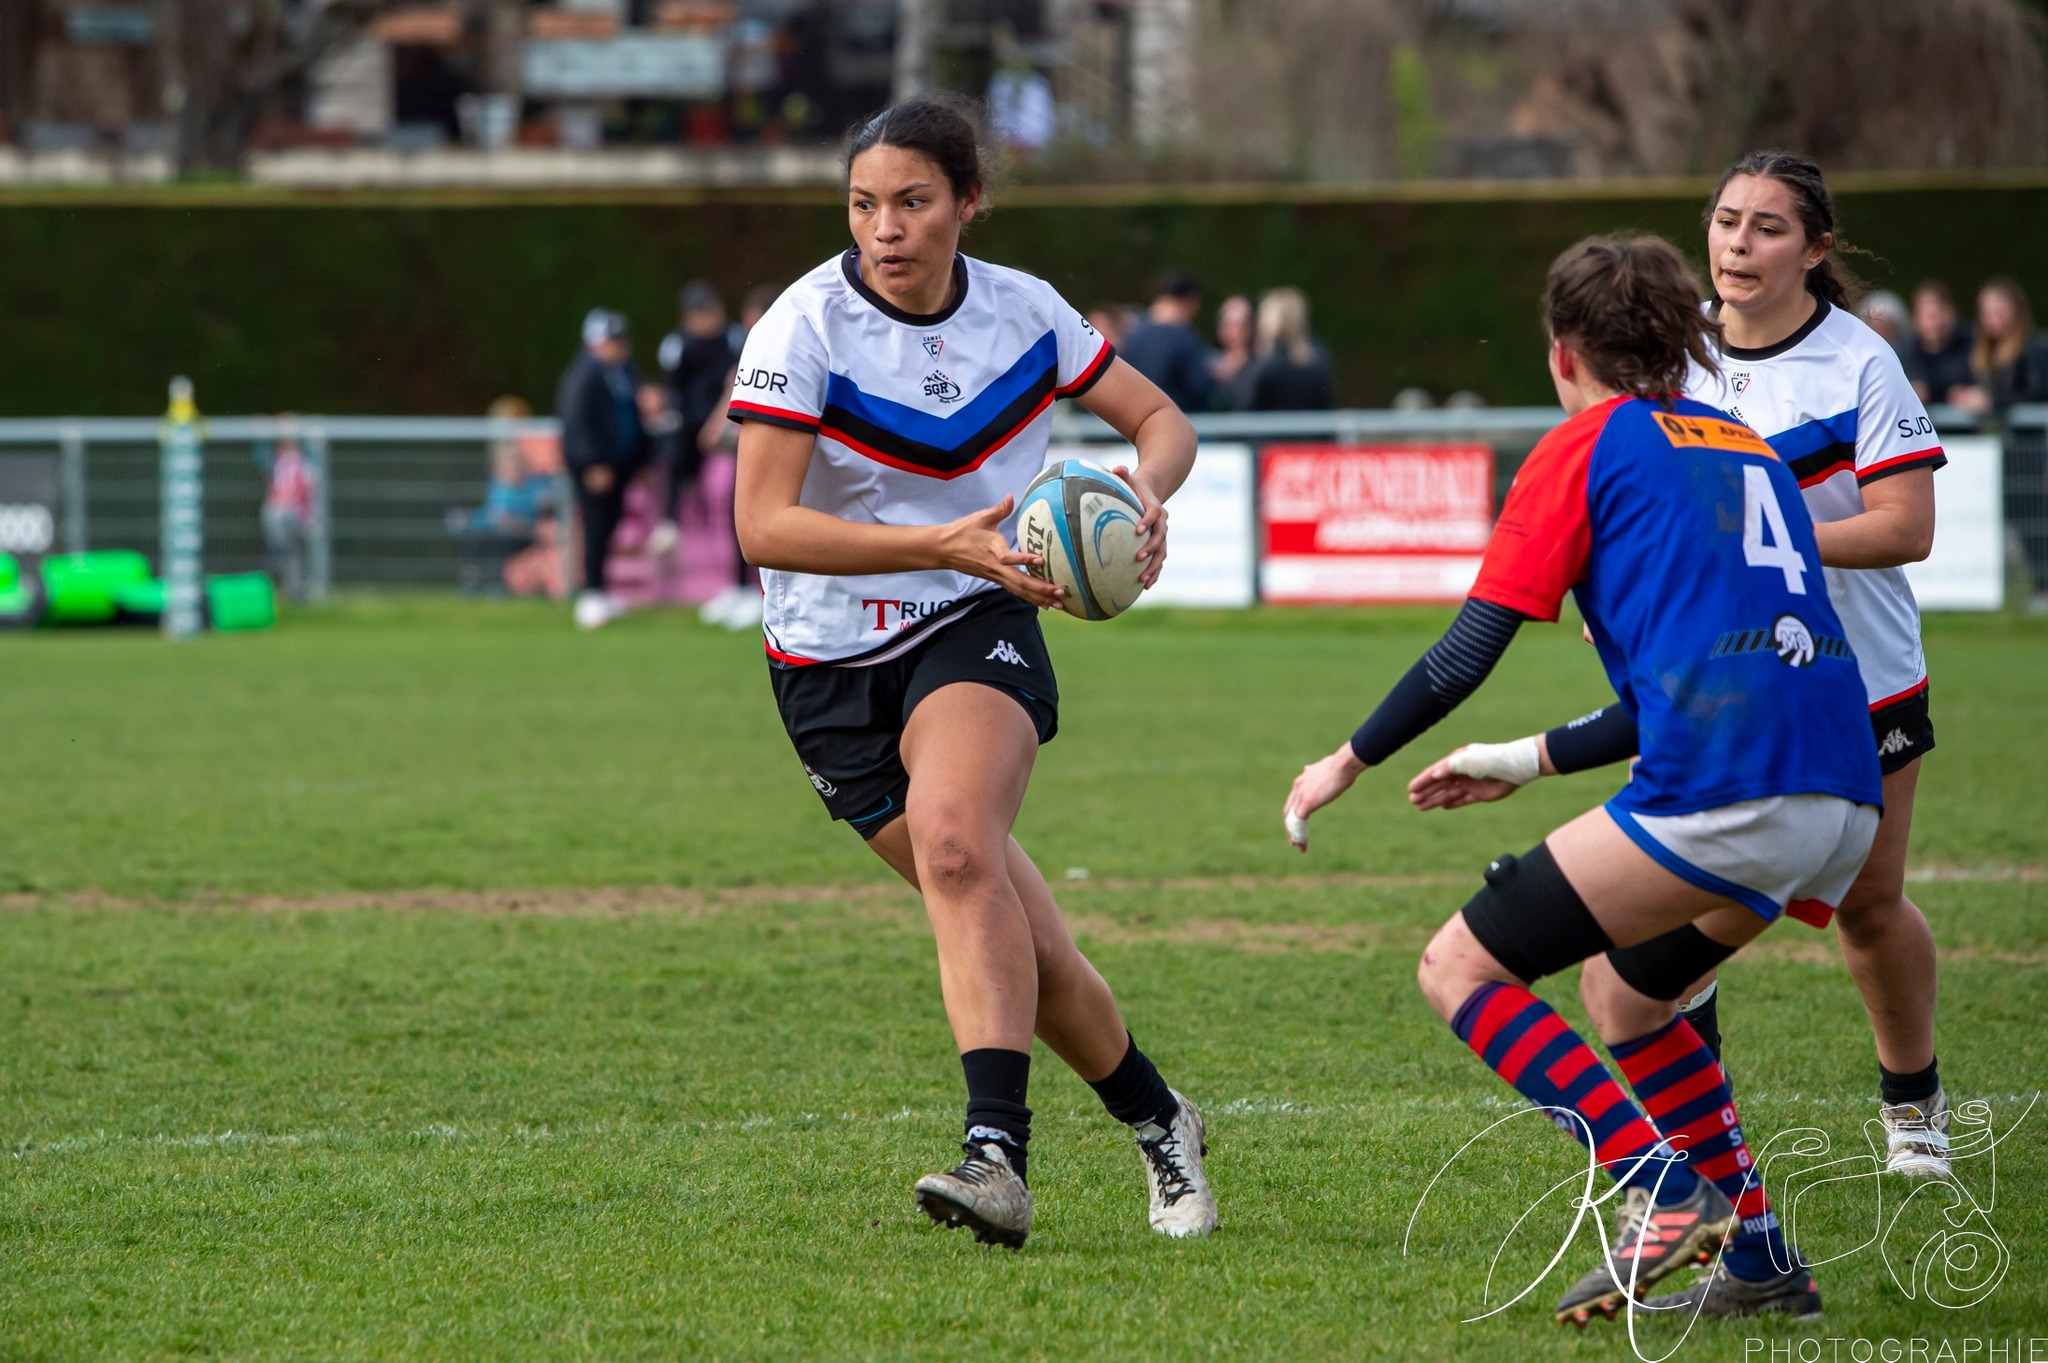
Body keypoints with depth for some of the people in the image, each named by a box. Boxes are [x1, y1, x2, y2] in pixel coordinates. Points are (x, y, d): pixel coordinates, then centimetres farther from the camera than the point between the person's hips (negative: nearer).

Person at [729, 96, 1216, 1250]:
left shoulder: (1022, 312, -3)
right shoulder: (808, 326, -13)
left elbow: (1163, 420, 11)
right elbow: (763, 524, -21)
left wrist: (1145, 487, -13)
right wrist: (945, 543, -29)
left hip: (978, 631, 0)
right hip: (833, 664, 0)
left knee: (954, 842, -31)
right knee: (1024, 943, -4)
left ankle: (999, 1157, -39)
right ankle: (1158, 1120, 20)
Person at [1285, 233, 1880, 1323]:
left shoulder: (1587, 446, 7)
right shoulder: (1742, 445, 28)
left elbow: (1467, 653, 2)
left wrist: (1348, 763, 15)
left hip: (1720, 798, -8)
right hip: (1845, 795, 8)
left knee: (1460, 969, 2)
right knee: (1622, 989, 28)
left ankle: (1660, 1191, -12)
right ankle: (1761, 1262, 21)